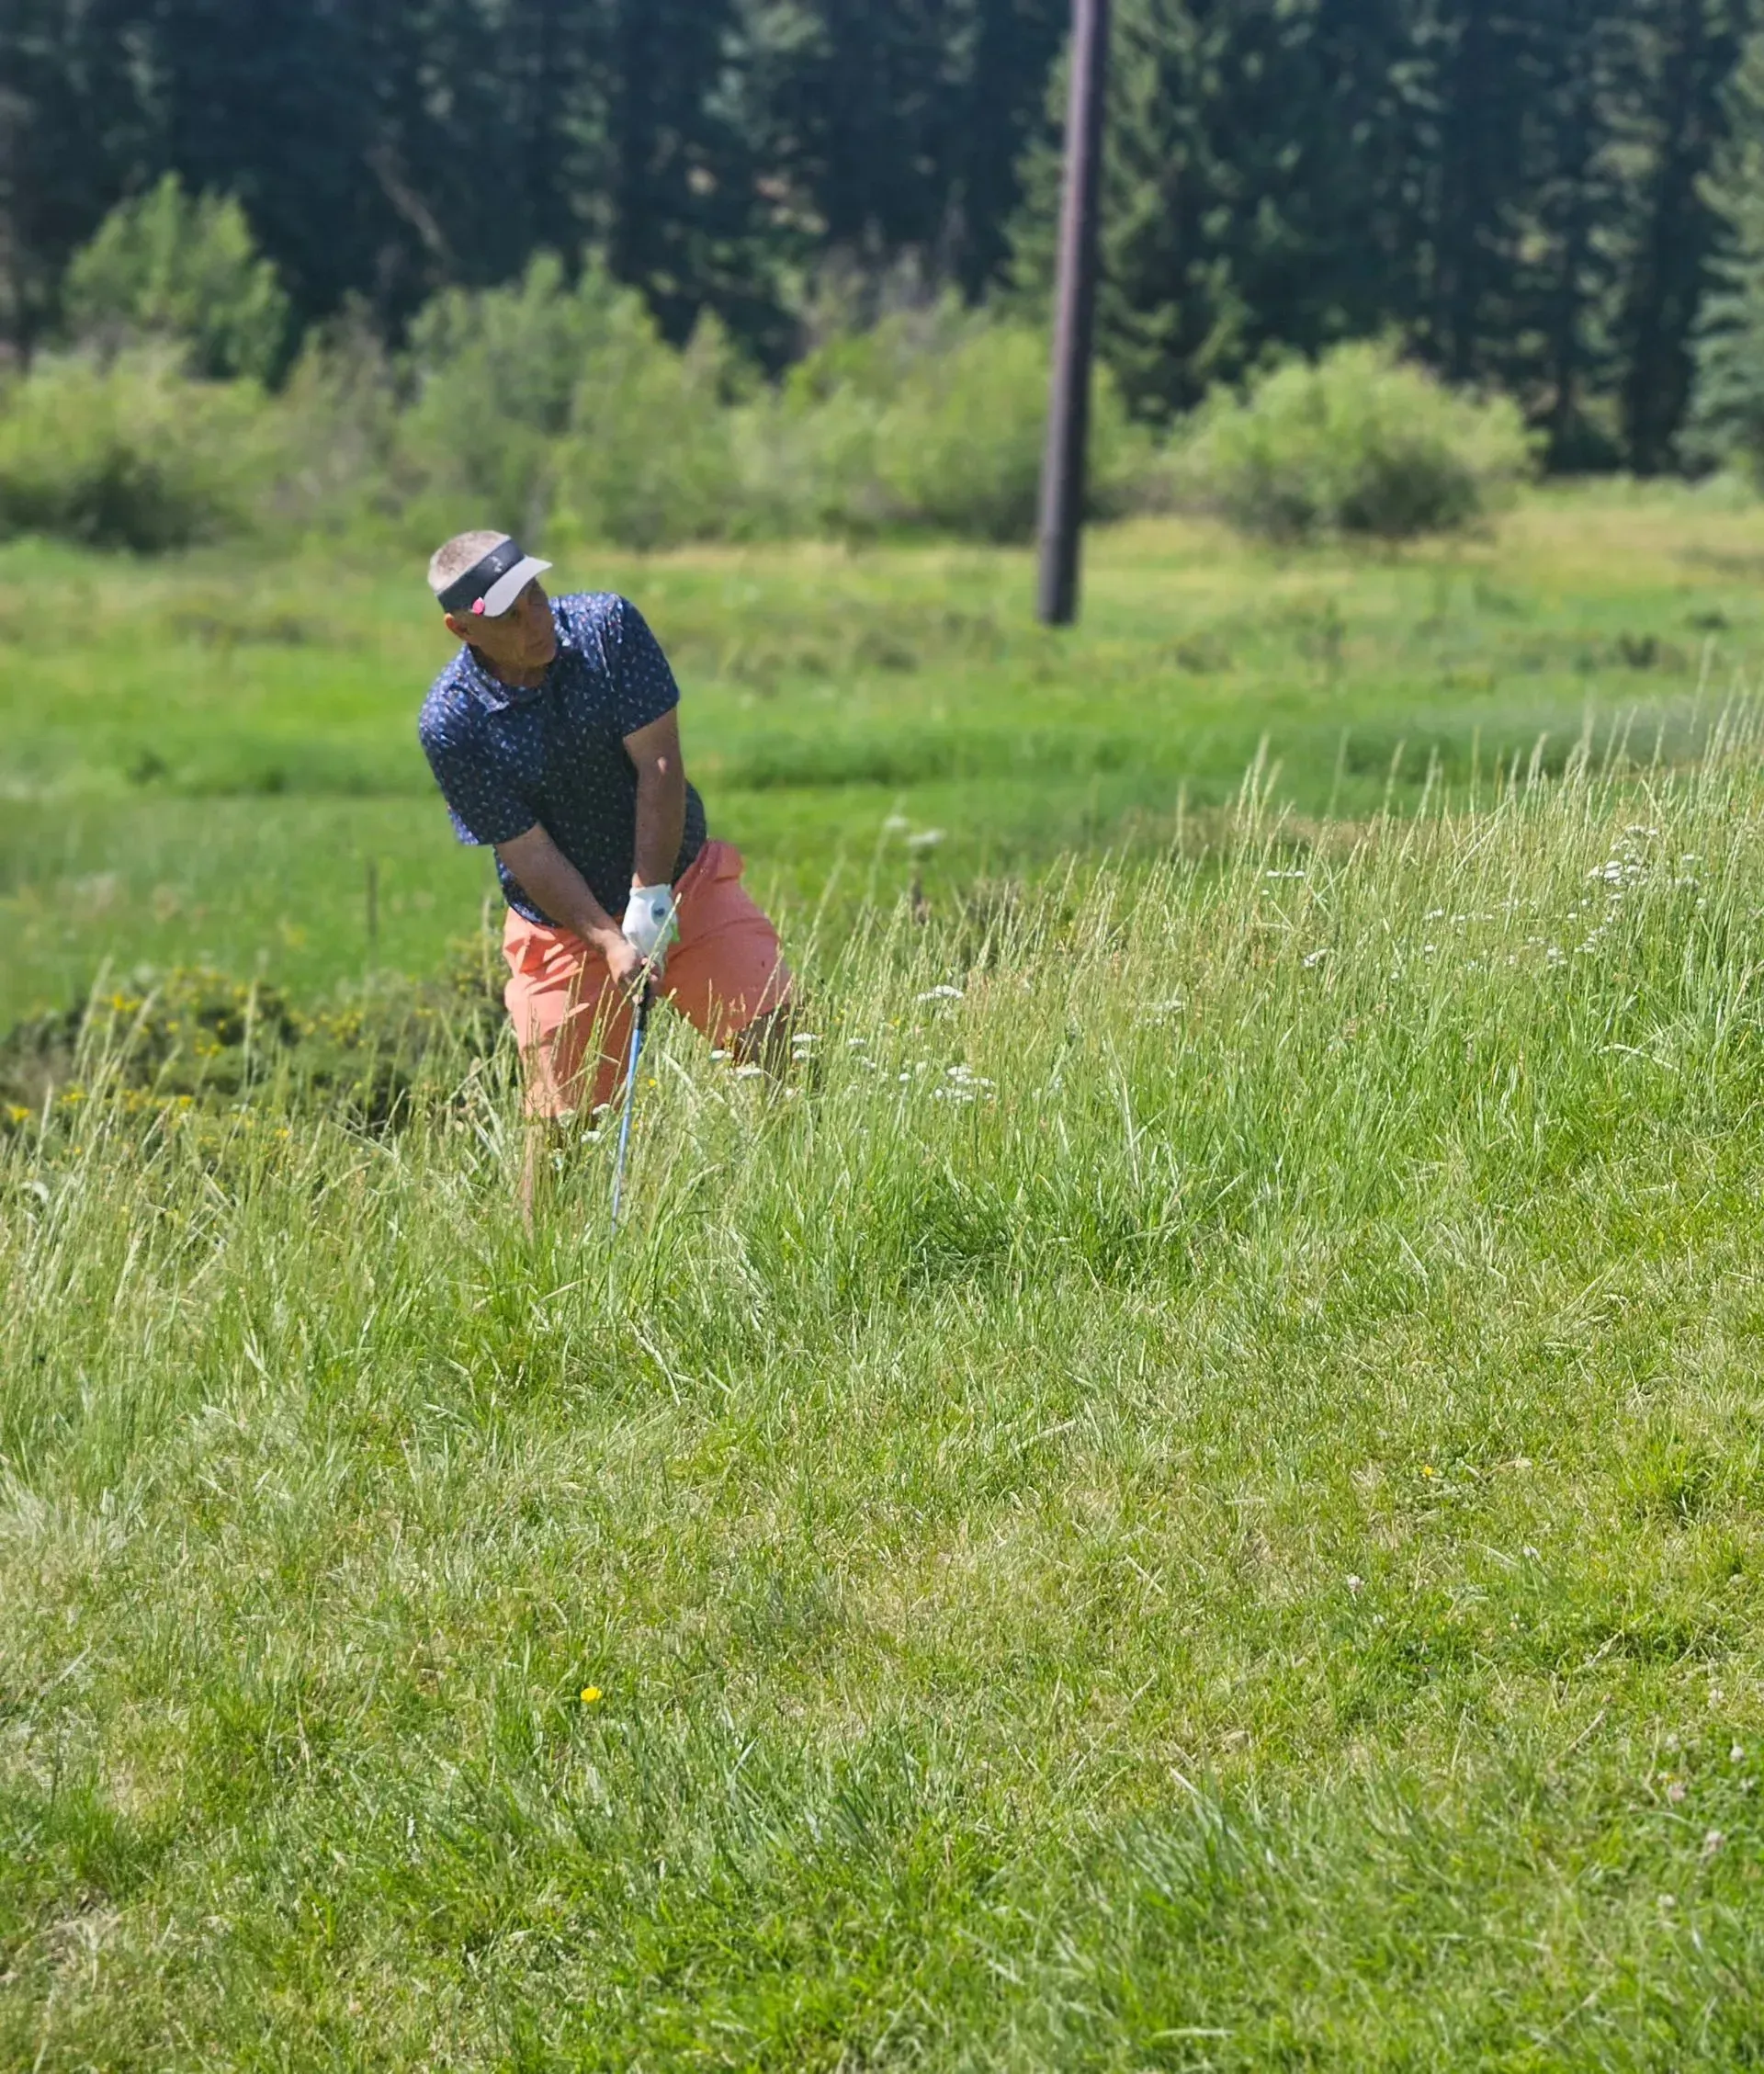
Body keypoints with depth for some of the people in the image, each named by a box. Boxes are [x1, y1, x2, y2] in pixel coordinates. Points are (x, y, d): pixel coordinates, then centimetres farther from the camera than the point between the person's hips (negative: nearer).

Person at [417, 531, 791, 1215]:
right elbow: (529, 854, -16)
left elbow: (659, 763, -15)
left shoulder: (608, 626, -14)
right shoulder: (450, 722, -18)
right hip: (563, 923, -2)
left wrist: (651, 895, -21)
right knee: (559, 1124, -2)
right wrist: (609, 943, -25)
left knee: (778, 1034, -13)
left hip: (680, 878, 2)